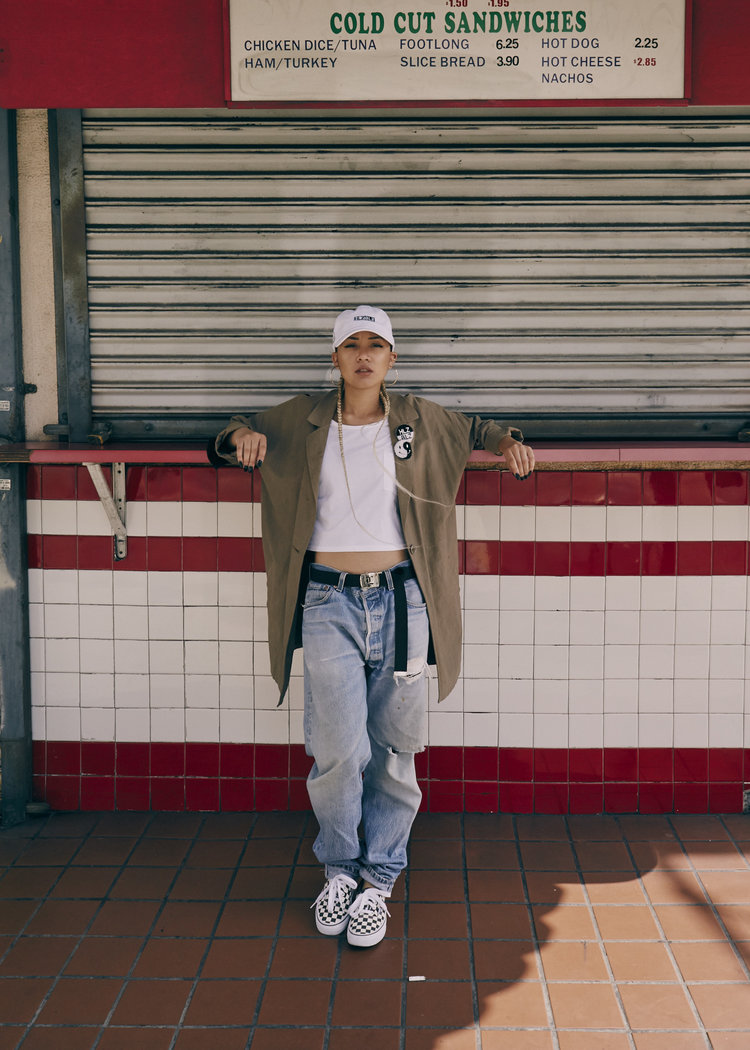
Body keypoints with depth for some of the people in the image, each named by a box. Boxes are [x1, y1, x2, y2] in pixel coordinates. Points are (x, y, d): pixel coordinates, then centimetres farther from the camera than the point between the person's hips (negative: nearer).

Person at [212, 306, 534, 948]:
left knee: (395, 752, 4)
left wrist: (509, 441, 6)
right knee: (338, 750, -9)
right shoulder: (302, 420, 9)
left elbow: (474, 431, 28)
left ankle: (379, 880, 19)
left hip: (401, 599, 1)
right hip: (329, 602, -1)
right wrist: (241, 435, 0)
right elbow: (233, 438, 24)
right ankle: (340, 867, 16)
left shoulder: (419, 420, 10)